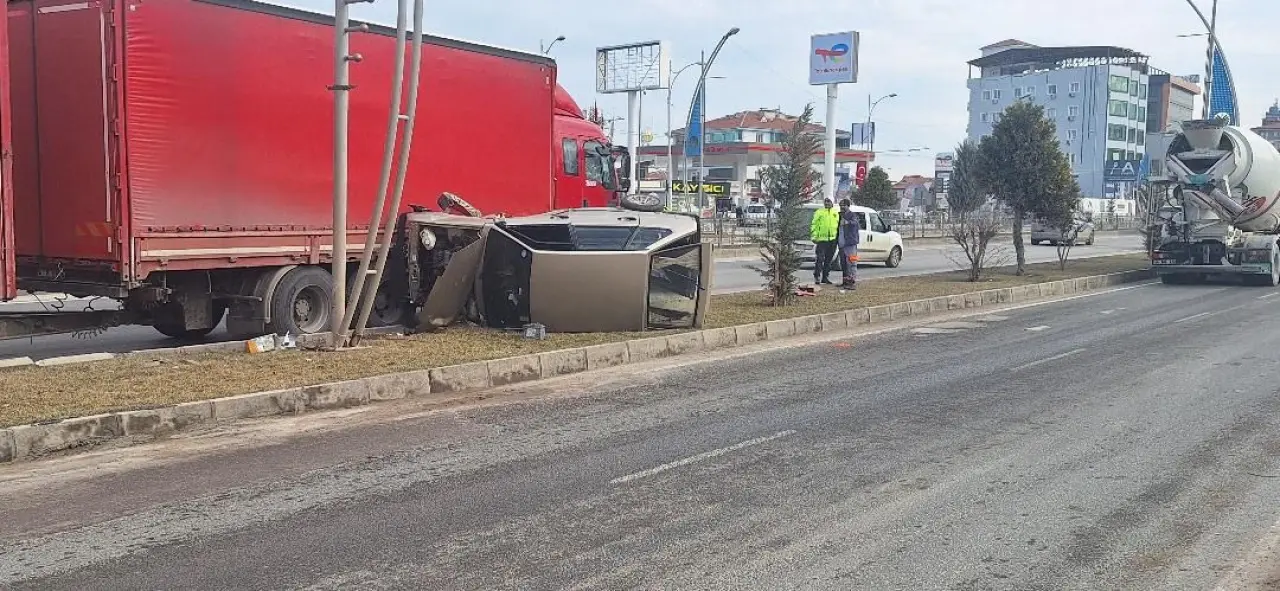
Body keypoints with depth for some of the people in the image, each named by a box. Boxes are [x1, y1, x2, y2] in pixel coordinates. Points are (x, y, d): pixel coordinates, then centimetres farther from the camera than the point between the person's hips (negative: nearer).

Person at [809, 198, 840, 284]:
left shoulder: (836, 213, 15)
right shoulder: (819, 212, 2)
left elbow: (839, 225, 21)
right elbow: (814, 224, -1)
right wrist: (814, 236, -10)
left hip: (832, 239, 4)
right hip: (822, 239, -4)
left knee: (828, 260, 9)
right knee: (819, 259, -8)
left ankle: (825, 277, 17)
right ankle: (817, 277, -3)